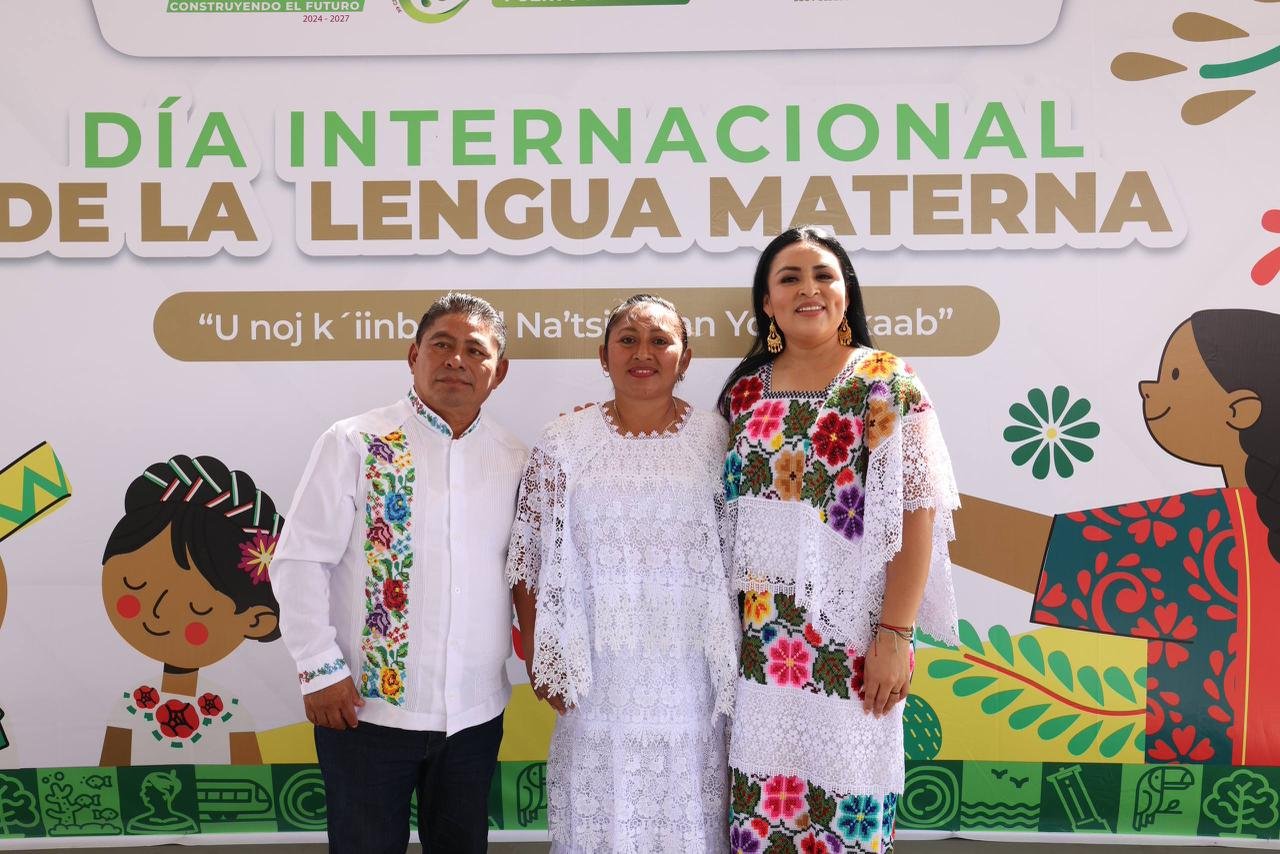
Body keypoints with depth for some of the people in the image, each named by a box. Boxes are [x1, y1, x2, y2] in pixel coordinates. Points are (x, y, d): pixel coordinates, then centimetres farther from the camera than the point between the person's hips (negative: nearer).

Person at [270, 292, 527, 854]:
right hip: (368, 708, -3)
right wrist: (321, 669, -10)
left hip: (476, 715, 4)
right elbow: (299, 562, -7)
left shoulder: (515, 461, 4)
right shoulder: (354, 444, -7)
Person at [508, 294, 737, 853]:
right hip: (598, 681, 0)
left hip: (690, 678, 1)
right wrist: (538, 659, -2)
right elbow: (529, 560, 2)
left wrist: (738, 660, 0)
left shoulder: (717, 440, -1)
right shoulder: (563, 443, -2)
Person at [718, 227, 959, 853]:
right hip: (760, 639, 4)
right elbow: (730, 514, 12)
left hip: (850, 637, -4)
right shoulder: (744, 390, 8)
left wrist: (895, 635, -15)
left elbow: (917, 514, -9)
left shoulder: (888, 384, -5)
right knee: (760, 801, 11)